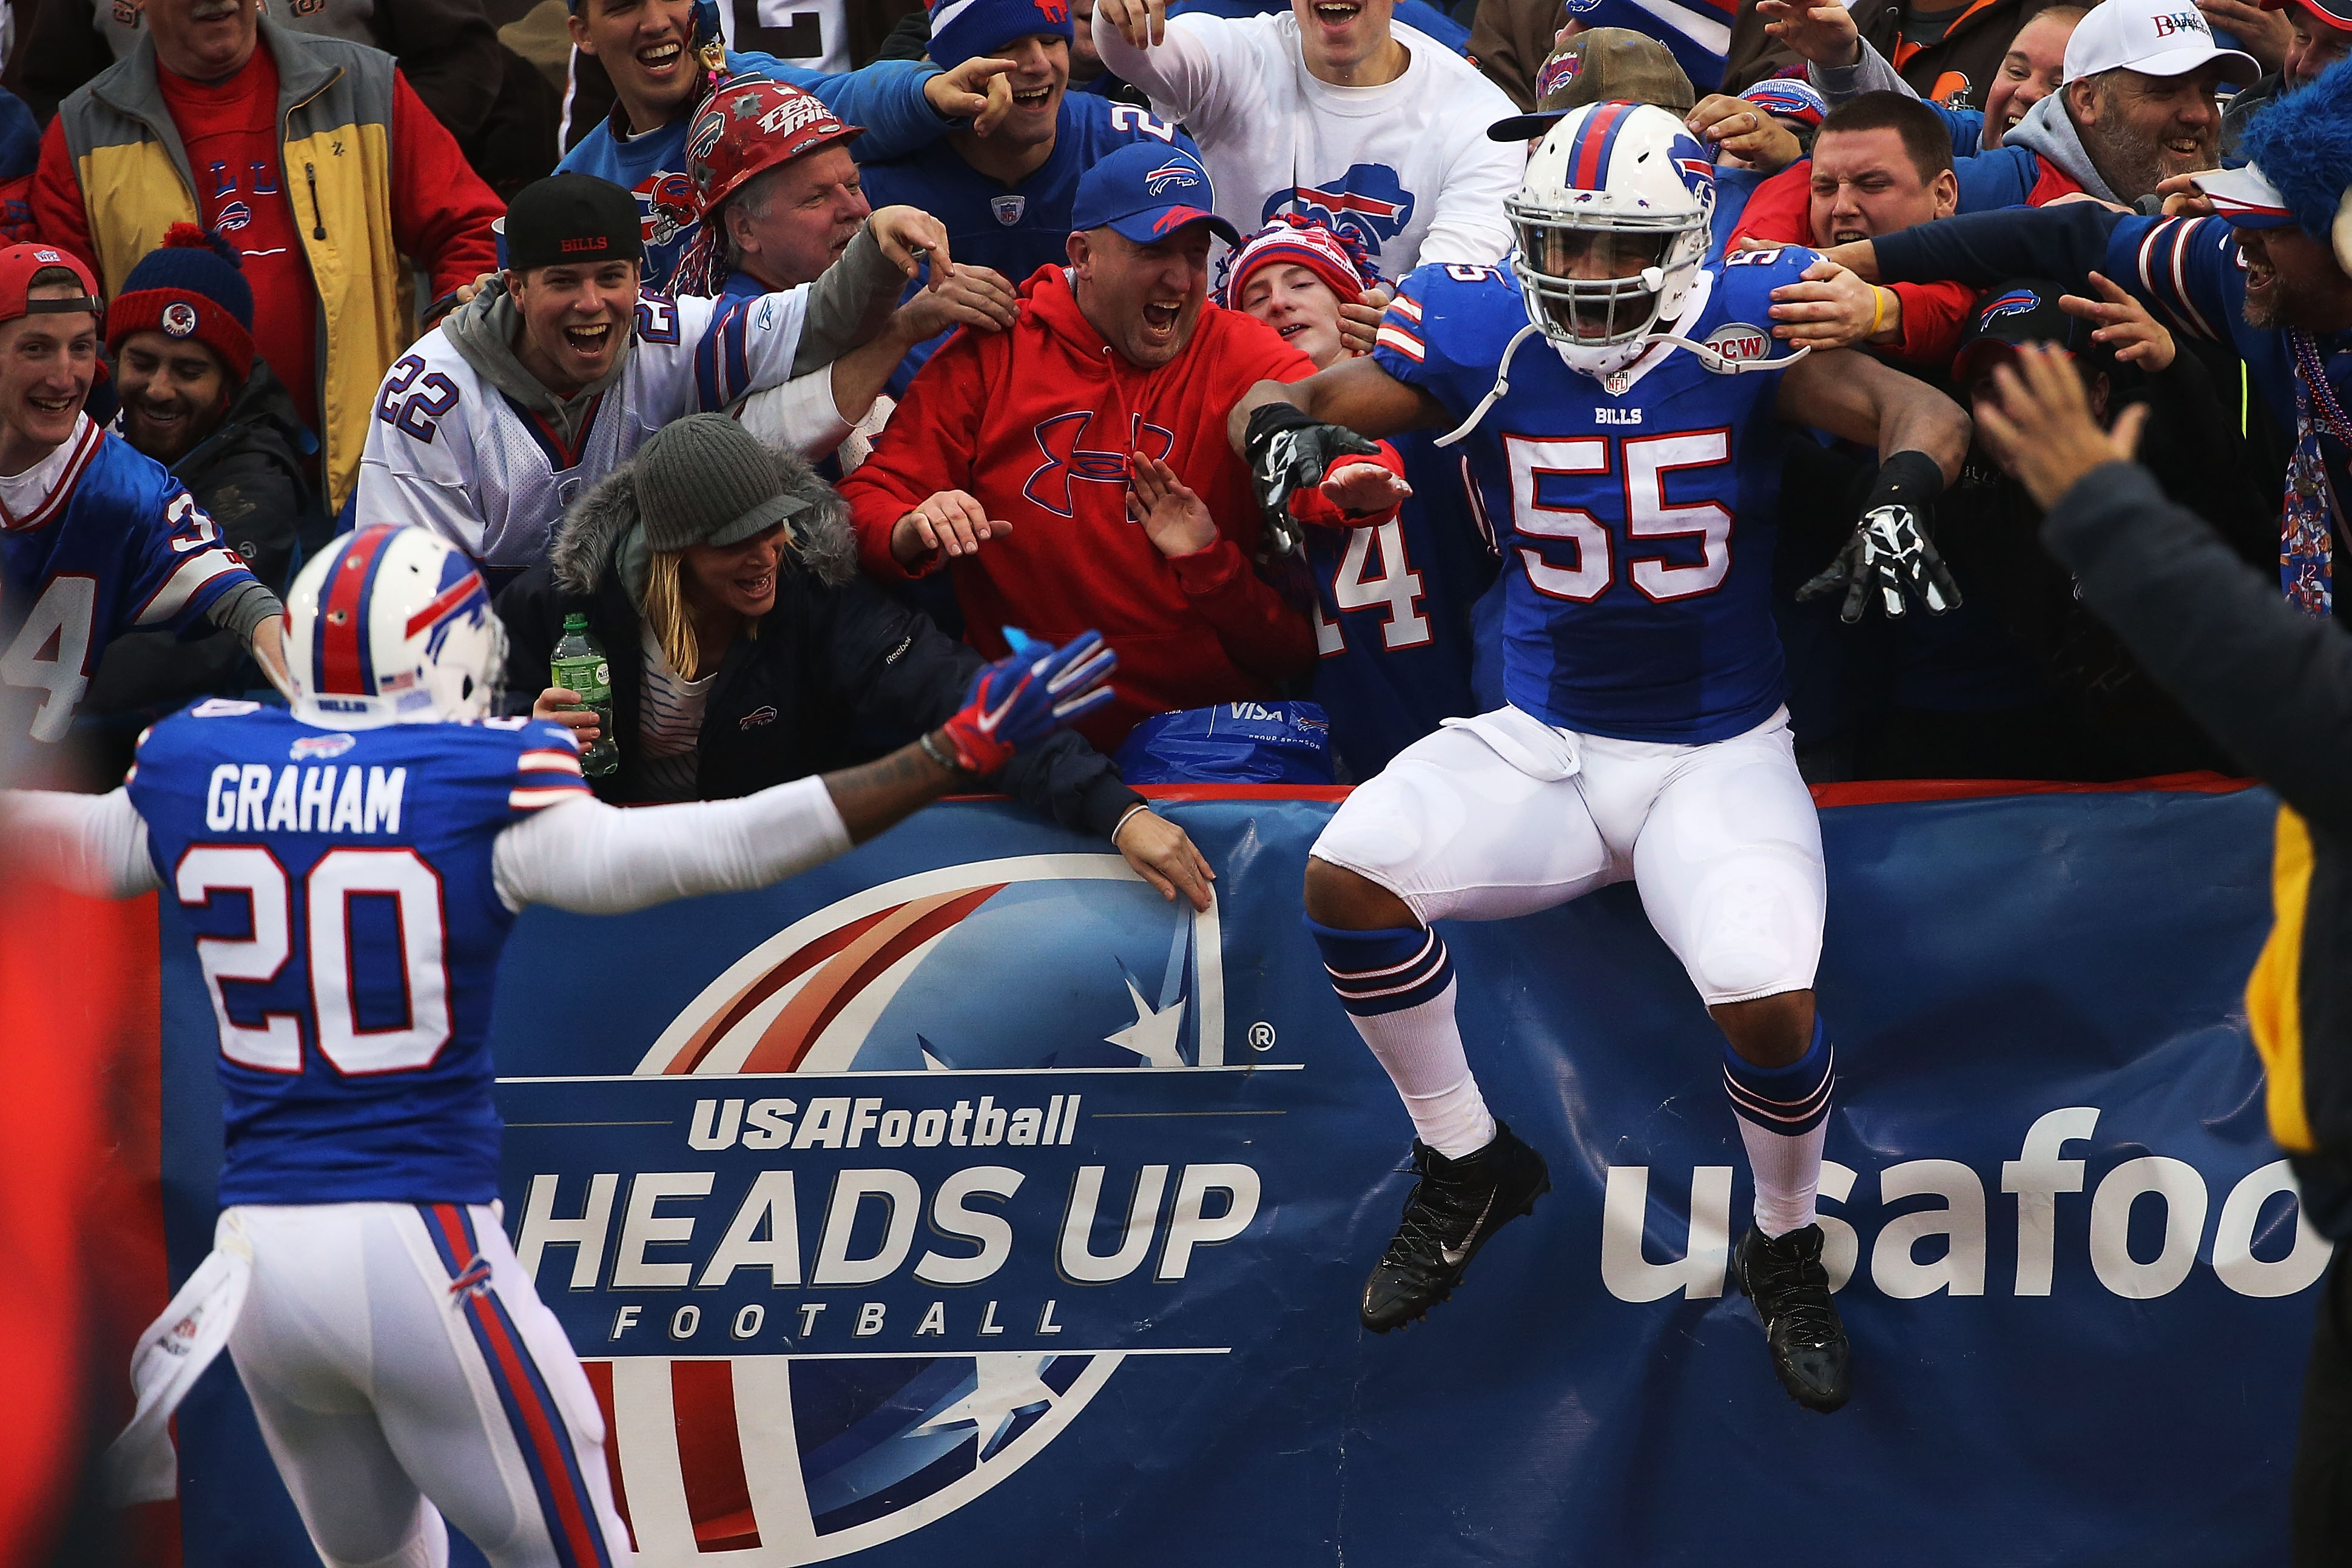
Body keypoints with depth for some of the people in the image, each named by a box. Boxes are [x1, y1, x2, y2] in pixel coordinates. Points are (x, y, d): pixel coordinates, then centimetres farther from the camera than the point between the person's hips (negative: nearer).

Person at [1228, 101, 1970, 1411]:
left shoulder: (1747, 325, -13)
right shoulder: (1483, 337, -6)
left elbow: (1921, 412, -25)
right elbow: (1284, 399, -4)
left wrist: (1900, 494, -47)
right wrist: (1283, 426, -29)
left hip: (1718, 754, -3)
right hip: (1538, 746, 3)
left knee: (1768, 1001, -26)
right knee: (1349, 877, -21)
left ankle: (1787, 1251, 7)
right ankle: (1469, 1166, 3)